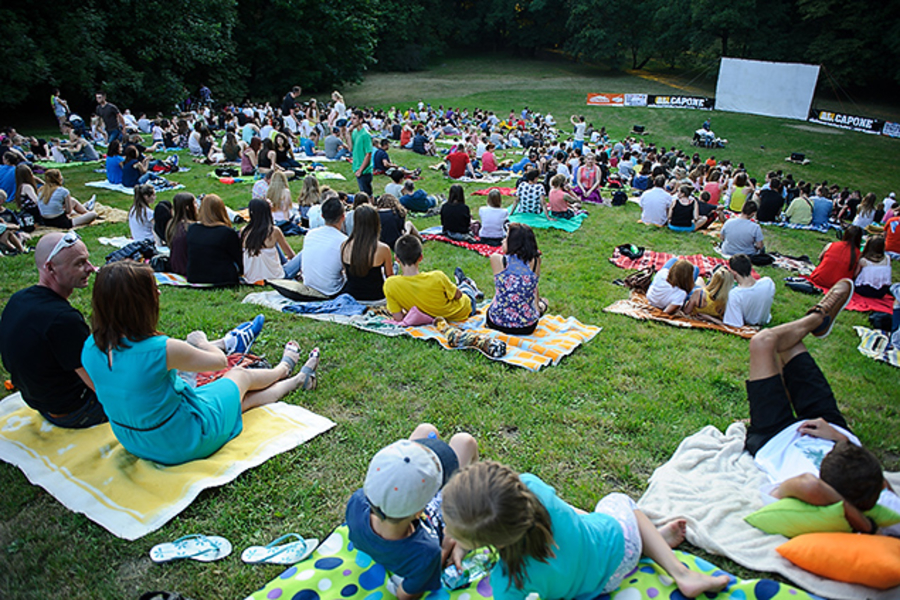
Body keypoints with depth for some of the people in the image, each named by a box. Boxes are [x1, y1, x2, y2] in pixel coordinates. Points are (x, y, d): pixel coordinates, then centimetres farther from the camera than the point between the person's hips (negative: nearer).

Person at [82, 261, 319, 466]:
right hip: (185, 445, -6)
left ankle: (298, 380, 50)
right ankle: (284, 369, 52)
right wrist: (201, 342, 7)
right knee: (241, 374, 19)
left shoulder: (91, 349, -12)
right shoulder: (161, 349, -34)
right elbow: (219, 361, -16)